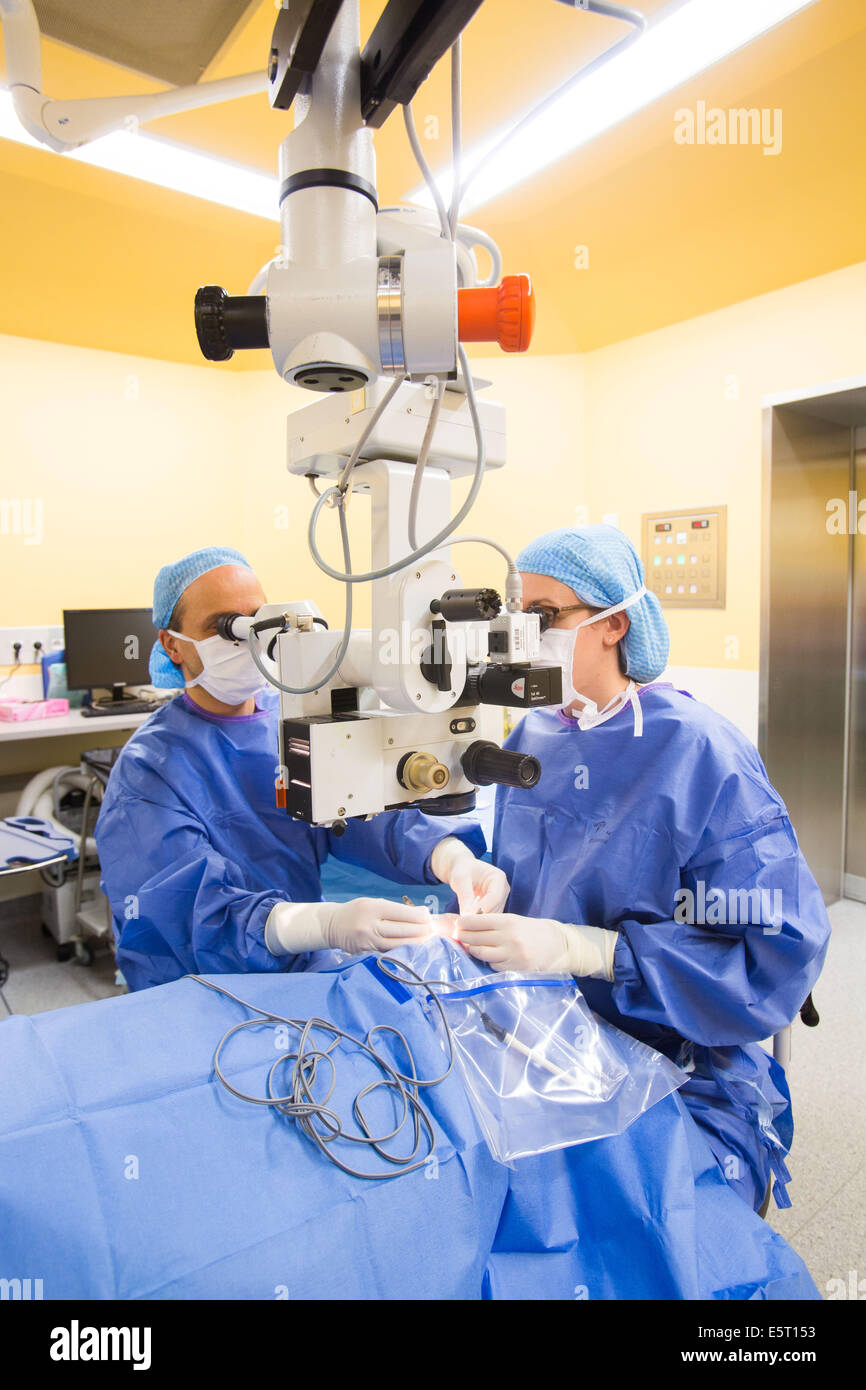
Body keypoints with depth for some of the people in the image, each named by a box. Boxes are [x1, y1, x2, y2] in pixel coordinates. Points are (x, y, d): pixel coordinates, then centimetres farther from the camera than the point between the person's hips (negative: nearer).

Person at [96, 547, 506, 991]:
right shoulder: (148, 770, -9)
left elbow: (362, 806, -8)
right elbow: (200, 911, -22)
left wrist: (453, 858, -28)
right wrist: (330, 925, -40)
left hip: (306, 971, 4)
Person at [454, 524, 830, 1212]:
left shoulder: (703, 755, -13)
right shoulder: (534, 738, 6)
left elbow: (776, 960, -18)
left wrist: (581, 949, -25)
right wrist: (479, 909, -9)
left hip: (684, 1081, -5)